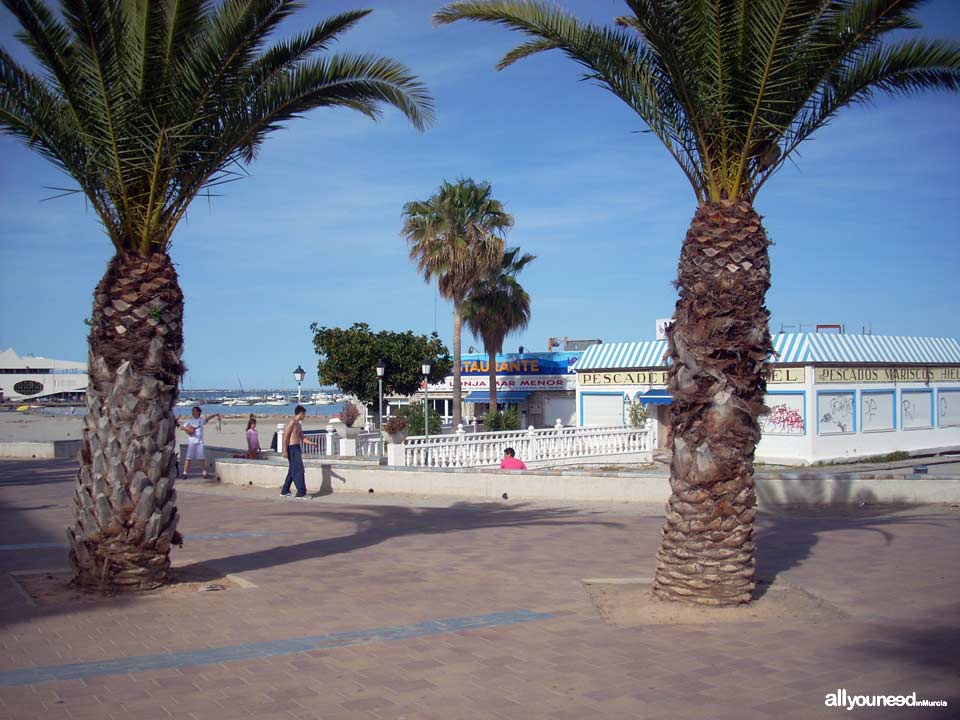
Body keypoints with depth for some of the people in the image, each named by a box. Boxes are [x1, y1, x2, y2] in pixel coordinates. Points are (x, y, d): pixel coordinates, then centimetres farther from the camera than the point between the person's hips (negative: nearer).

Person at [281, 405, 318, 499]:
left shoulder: (298, 425, 18)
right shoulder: (292, 422, -11)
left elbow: (303, 439, 23)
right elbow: (285, 436, -16)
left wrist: (312, 443, 9)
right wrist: (285, 451, -21)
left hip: (296, 448, 10)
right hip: (292, 448, -10)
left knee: (293, 471, 15)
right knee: (299, 470, -11)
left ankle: (284, 491, 23)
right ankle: (301, 493, -11)